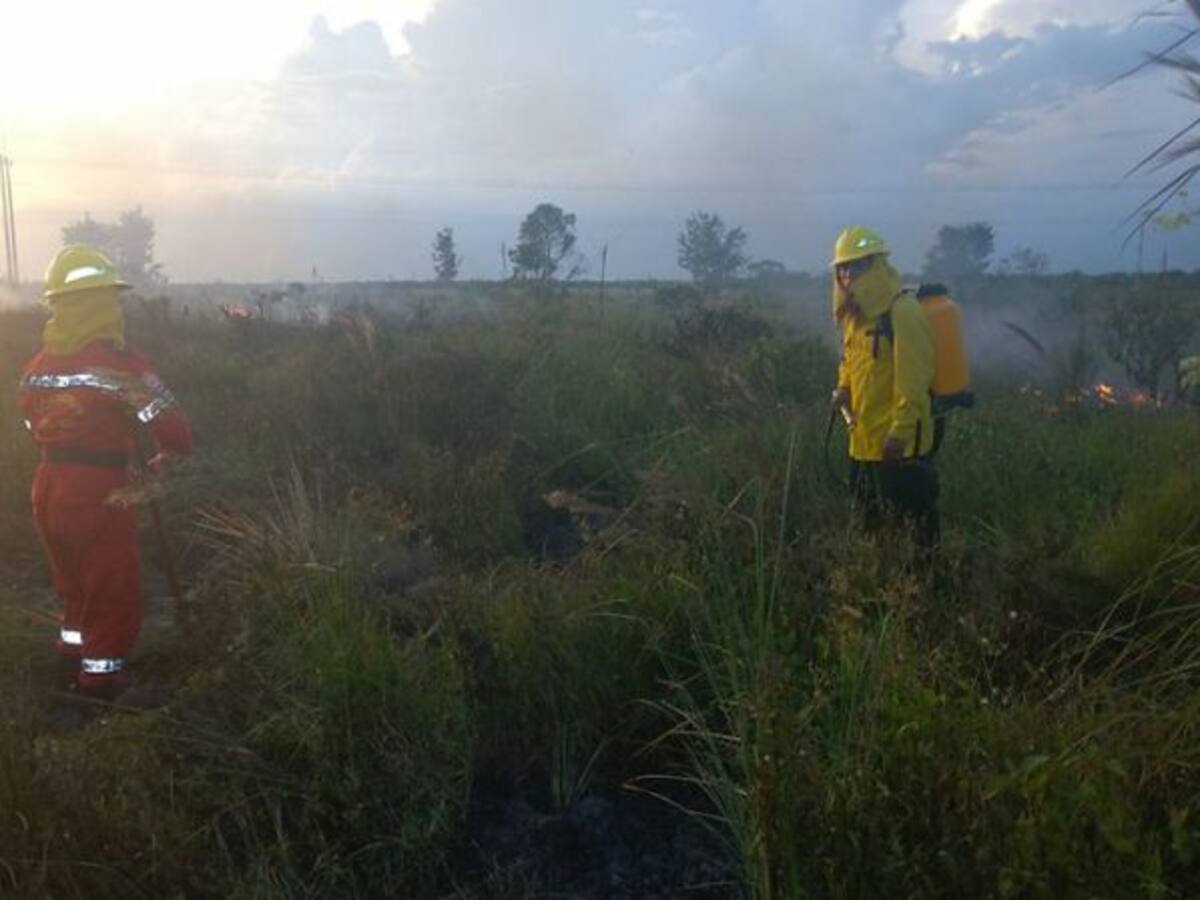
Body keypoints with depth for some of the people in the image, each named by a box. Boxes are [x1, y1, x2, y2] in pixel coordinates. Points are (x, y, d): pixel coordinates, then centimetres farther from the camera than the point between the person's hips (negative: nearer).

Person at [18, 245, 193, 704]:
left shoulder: (38, 364, 6)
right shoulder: (118, 363, -16)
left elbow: (34, 423, 13)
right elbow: (171, 425, -18)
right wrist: (168, 455, 4)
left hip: (48, 487, 7)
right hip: (97, 491, -7)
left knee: (74, 585, 24)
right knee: (113, 596, 6)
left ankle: (75, 659, 38)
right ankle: (102, 682, 13)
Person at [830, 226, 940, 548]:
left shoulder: (902, 311, -17)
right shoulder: (856, 313, 11)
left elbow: (913, 380, -20)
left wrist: (900, 432, -22)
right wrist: (844, 389, 2)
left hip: (898, 442, -9)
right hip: (865, 439, 9)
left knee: (912, 521, 0)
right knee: (871, 518, 20)